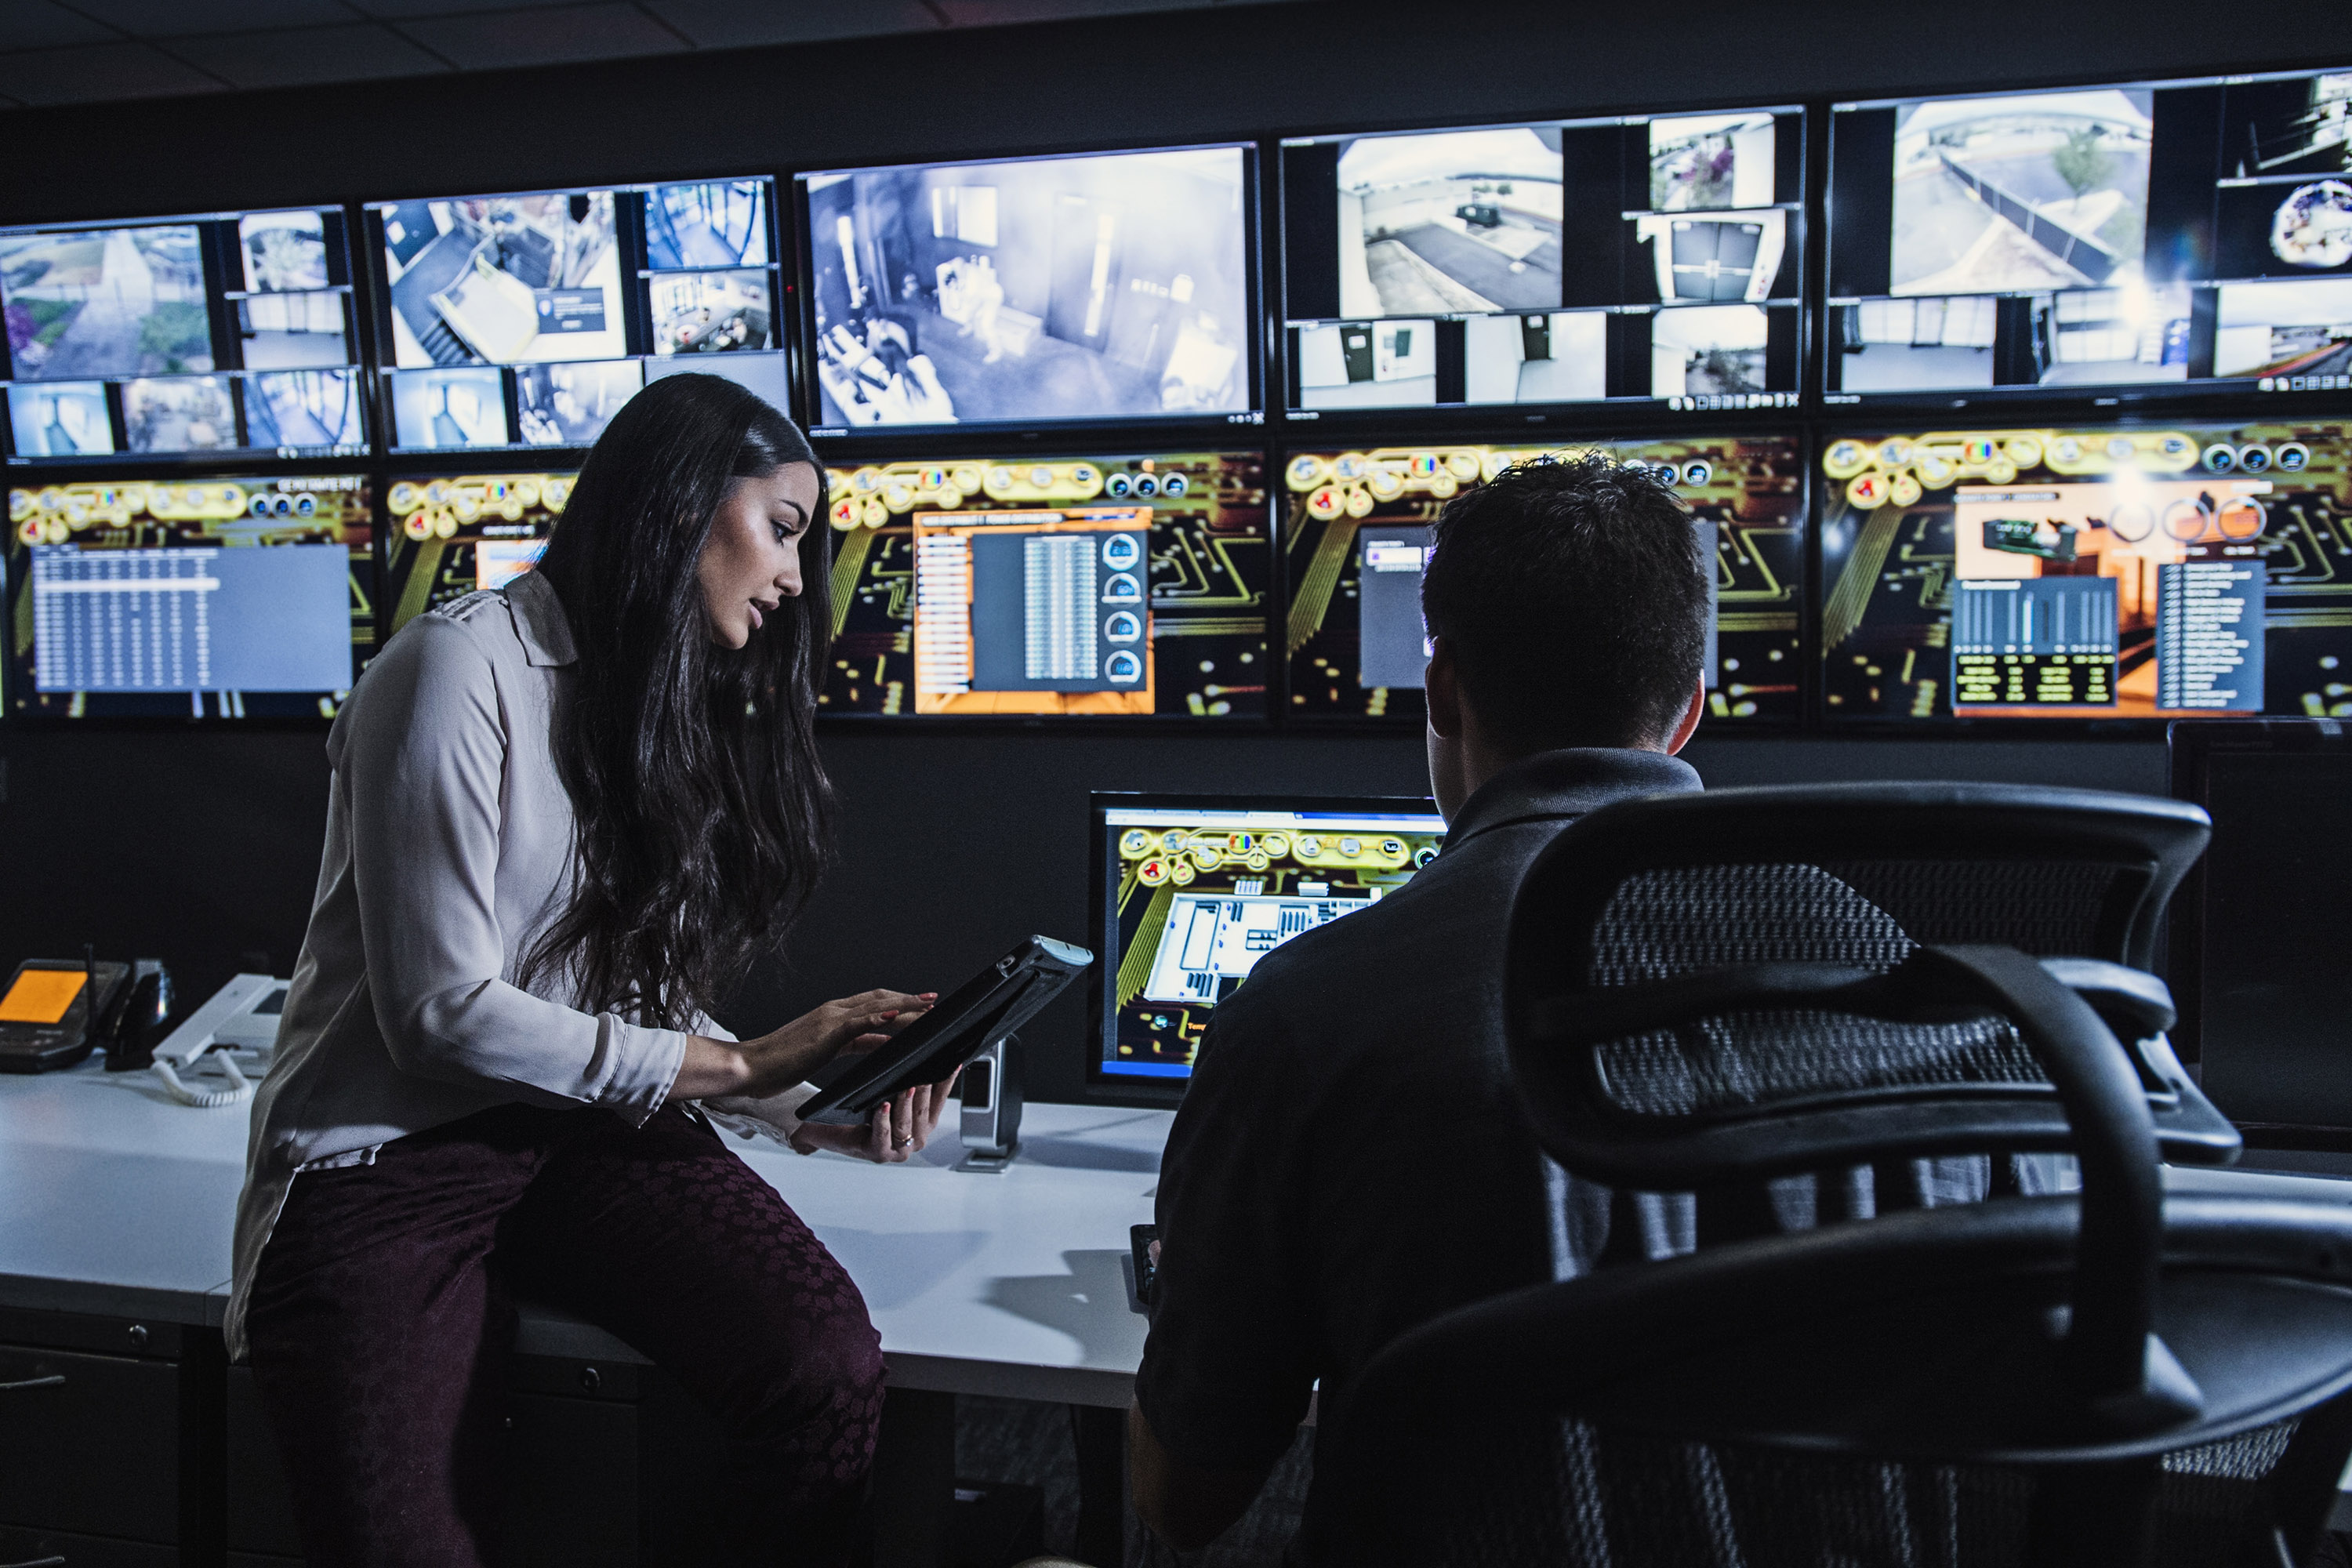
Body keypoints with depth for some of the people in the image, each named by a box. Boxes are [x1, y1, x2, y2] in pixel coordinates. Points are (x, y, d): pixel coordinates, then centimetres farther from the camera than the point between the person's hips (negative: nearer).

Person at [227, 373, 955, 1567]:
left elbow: (651, 1016, 10)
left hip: (588, 1126, 5)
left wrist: (816, 1110, -6)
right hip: (385, 1153, -4)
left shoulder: (681, 703, 13)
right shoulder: (467, 665, -11)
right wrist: (741, 1064, -11)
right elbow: (442, 1014, -16)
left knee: (828, 1365, -23)